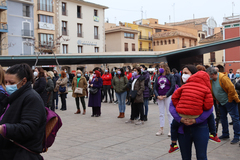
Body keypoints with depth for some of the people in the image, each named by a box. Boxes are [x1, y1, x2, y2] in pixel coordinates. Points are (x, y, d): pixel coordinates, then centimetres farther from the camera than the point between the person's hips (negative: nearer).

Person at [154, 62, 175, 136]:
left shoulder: (170, 76, -1)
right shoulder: (158, 77, 11)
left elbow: (173, 87, -8)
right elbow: (155, 88, 8)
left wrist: (166, 95, -12)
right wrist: (157, 96, -8)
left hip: (168, 96, -4)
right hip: (159, 97, 4)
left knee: (169, 113, -1)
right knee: (161, 113, 8)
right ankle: (161, 129, 15)